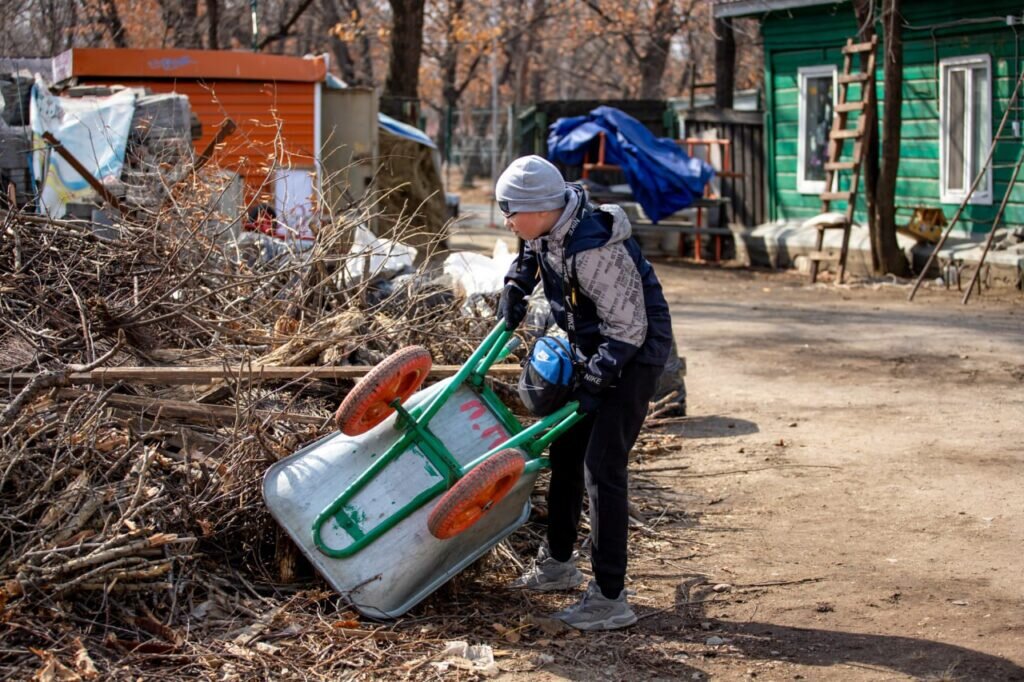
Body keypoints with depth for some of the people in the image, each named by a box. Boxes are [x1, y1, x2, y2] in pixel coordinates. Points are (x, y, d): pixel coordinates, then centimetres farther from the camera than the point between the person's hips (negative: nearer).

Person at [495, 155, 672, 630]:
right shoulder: (547, 229, -5)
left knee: (602, 468, -14)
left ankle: (609, 599, -9)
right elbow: (529, 253, 23)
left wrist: (593, 384, -22)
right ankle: (558, 564, 34)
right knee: (565, 451, 17)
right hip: (598, 350, 10)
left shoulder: (593, 249, -32)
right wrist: (514, 289, 8)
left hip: (635, 354, -10)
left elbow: (627, 329, -27)